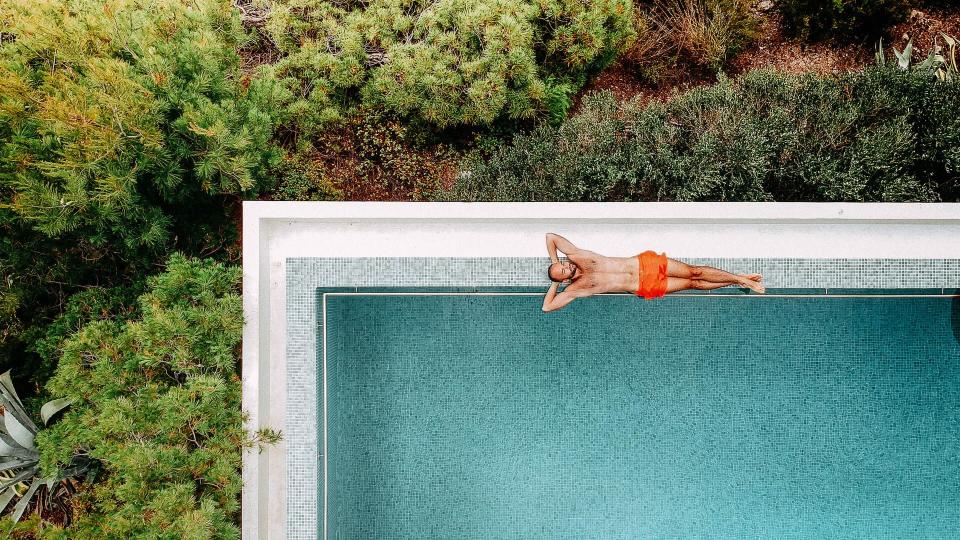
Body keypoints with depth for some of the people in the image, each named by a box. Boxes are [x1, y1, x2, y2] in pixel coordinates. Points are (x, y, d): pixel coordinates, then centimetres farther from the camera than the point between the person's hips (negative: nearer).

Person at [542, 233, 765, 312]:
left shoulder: (577, 257, -4)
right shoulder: (574, 289, -8)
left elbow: (551, 236, -1)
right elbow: (547, 307, -14)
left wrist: (554, 262, -2)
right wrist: (554, 284, -8)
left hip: (645, 264, 1)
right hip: (646, 287, -1)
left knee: (693, 272, -5)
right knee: (693, 284, -3)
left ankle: (740, 278, 10)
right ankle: (734, 282, 13)